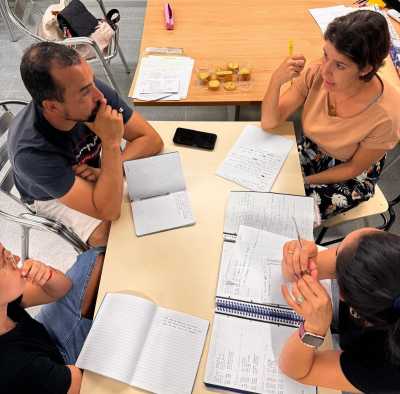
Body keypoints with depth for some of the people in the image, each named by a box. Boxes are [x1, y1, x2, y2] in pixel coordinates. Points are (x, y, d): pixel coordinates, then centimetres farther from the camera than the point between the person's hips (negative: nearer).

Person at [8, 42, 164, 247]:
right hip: (49, 195, -4)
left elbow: (152, 140, -20)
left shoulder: (94, 90, -30)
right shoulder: (31, 151, -40)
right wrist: (111, 143, -46)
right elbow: (109, 211, -40)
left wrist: (109, 167, -32)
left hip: (93, 172, 4)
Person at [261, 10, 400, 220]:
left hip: (349, 178, -3)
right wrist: (276, 80, -35)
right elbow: (269, 123, -18)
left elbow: (354, 168, -16)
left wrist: (306, 181, -15)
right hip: (309, 152, 4)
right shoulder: (317, 73, -24)